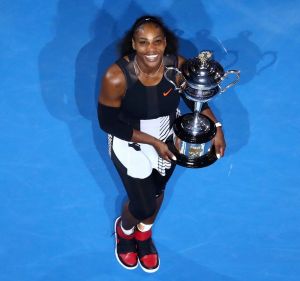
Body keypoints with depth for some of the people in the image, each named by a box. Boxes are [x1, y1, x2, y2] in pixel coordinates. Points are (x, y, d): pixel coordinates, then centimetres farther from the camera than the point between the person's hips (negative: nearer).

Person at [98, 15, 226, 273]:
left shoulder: (178, 65, -25)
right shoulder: (117, 76, -34)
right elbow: (108, 122, -23)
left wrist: (216, 128, -16)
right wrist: (153, 142, -25)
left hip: (169, 139, 4)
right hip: (131, 143, -4)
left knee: (157, 191, 25)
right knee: (143, 206, 3)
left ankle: (144, 234, 60)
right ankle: (124, 230, 44)